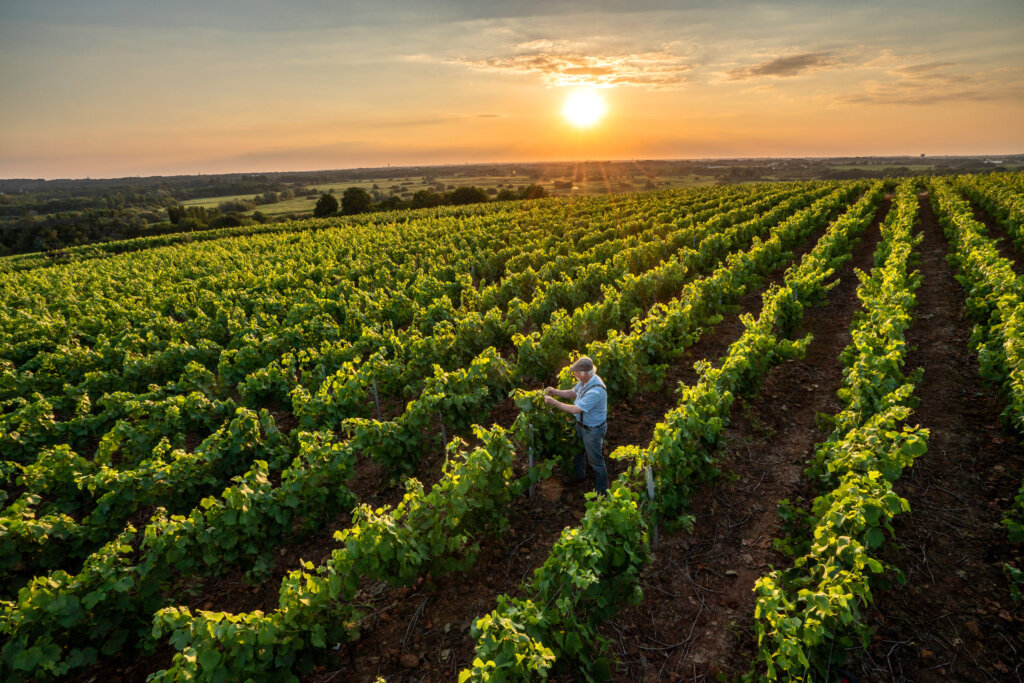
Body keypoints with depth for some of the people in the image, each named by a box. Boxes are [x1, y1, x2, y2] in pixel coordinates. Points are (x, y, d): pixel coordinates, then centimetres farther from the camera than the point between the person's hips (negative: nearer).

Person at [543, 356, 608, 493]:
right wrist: (555, 391, -9)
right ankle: (579, 475, 55)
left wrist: (553, 402, -28)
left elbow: (575, 409, -35)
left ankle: (601, 489, 34)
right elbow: (573, 393, 7)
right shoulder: (584, 380, -12)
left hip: (593, 429, -9)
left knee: (595, 459, 12)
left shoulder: (596, 391, -40)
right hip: (581, 423, 9)